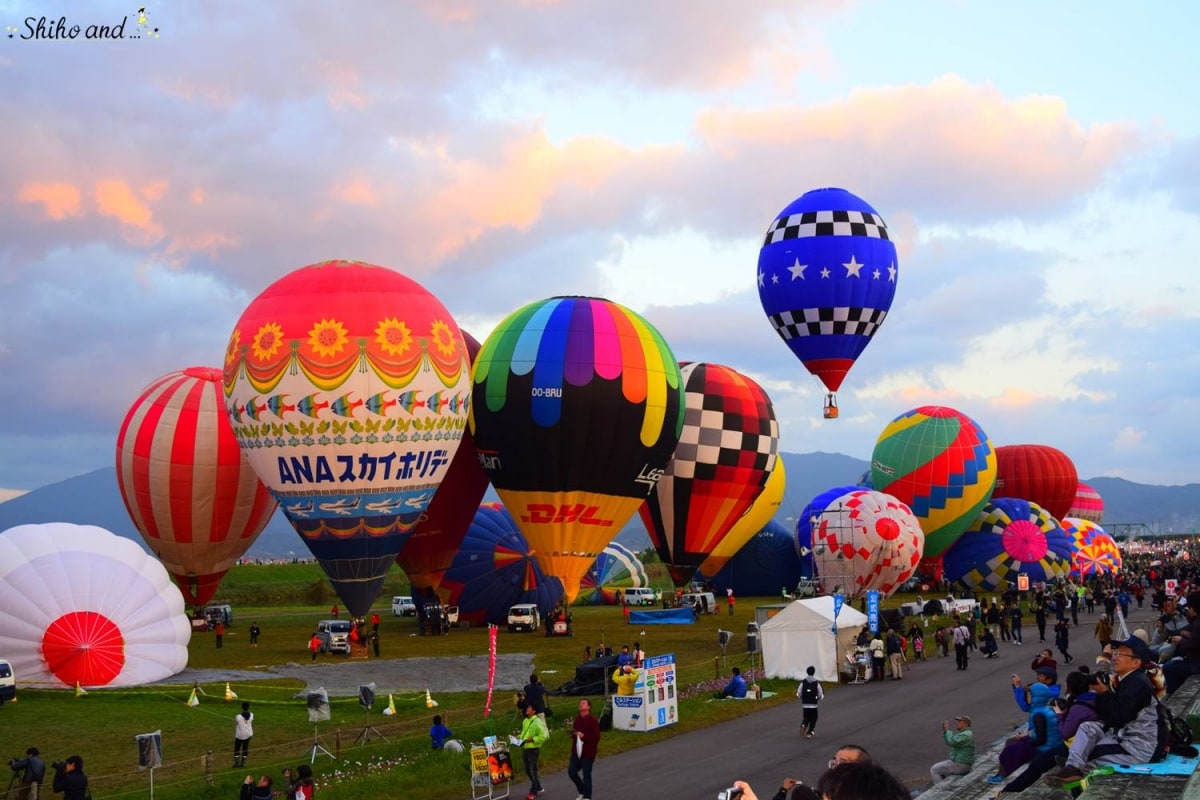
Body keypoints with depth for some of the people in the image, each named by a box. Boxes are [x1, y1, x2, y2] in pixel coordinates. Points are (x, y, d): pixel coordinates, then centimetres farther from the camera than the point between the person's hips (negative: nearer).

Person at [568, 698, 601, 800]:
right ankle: (582, 792, 24)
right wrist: (573, 734, 1)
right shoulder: (577, 719, 10)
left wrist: (583, 736, -22)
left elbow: (596, 737, -14)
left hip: (588, 753, -7)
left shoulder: (592, 720, -10)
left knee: (586, 775, -1)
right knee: (571, 772, 4)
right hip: (576, 751, 7)